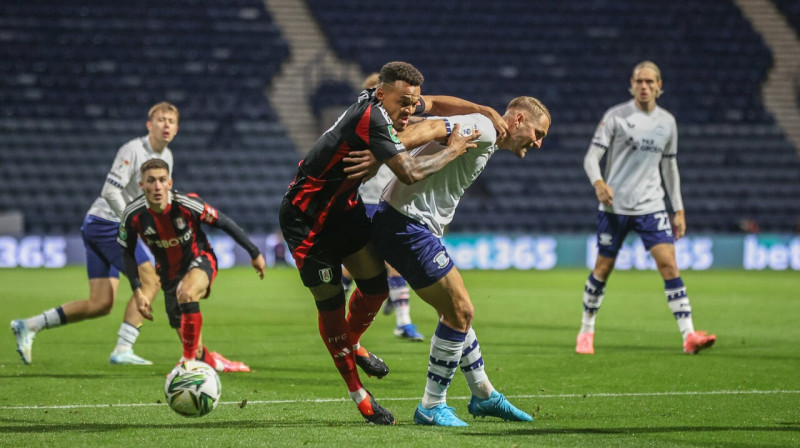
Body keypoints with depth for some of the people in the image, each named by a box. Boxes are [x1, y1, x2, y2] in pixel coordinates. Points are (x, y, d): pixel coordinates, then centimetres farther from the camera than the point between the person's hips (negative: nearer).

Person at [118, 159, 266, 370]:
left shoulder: (187, 204, -27)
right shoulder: (133, 215, -21)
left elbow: (224, 223, -12)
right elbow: (127, 253, -3)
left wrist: (254, 253, -4)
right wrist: (137, 291, -9)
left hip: (200, 260, -3)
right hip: (169, 272, 3)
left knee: (186, 293, -39)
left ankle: (189, 358, -25)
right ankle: (209, 361, 37)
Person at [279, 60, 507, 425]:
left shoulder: (382, 105, -3)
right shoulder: (370, 118, -31)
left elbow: (435, 104, 17)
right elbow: (410, 172, -37)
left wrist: (483, 111, 6)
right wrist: (452, 151, -22)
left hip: (343, 208, 9)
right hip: (306, 220, -9)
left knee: (376, 286, 3)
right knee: (331, 305, -2)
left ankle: (352, 343, 34)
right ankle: (356, 393, 11)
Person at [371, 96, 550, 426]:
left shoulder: (484, 141, 20)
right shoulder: (483, 130, -13)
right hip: (406, 225, -11)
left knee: (457, 311, 19)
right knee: (460, 311, -7)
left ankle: (483, 395, 32)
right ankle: (431, 407, 2)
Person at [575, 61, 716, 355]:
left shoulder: (667, 122, 9)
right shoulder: (616, 116, -3)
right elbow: (592, 156, -6)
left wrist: (679, 210, 13)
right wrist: (598, 182, -27)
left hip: (651, 206, 2)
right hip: (614, 206, -2)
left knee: (669, 264, -12)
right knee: (603, 269, 5)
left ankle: (689, 336, -16)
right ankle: (586, 332, 24)